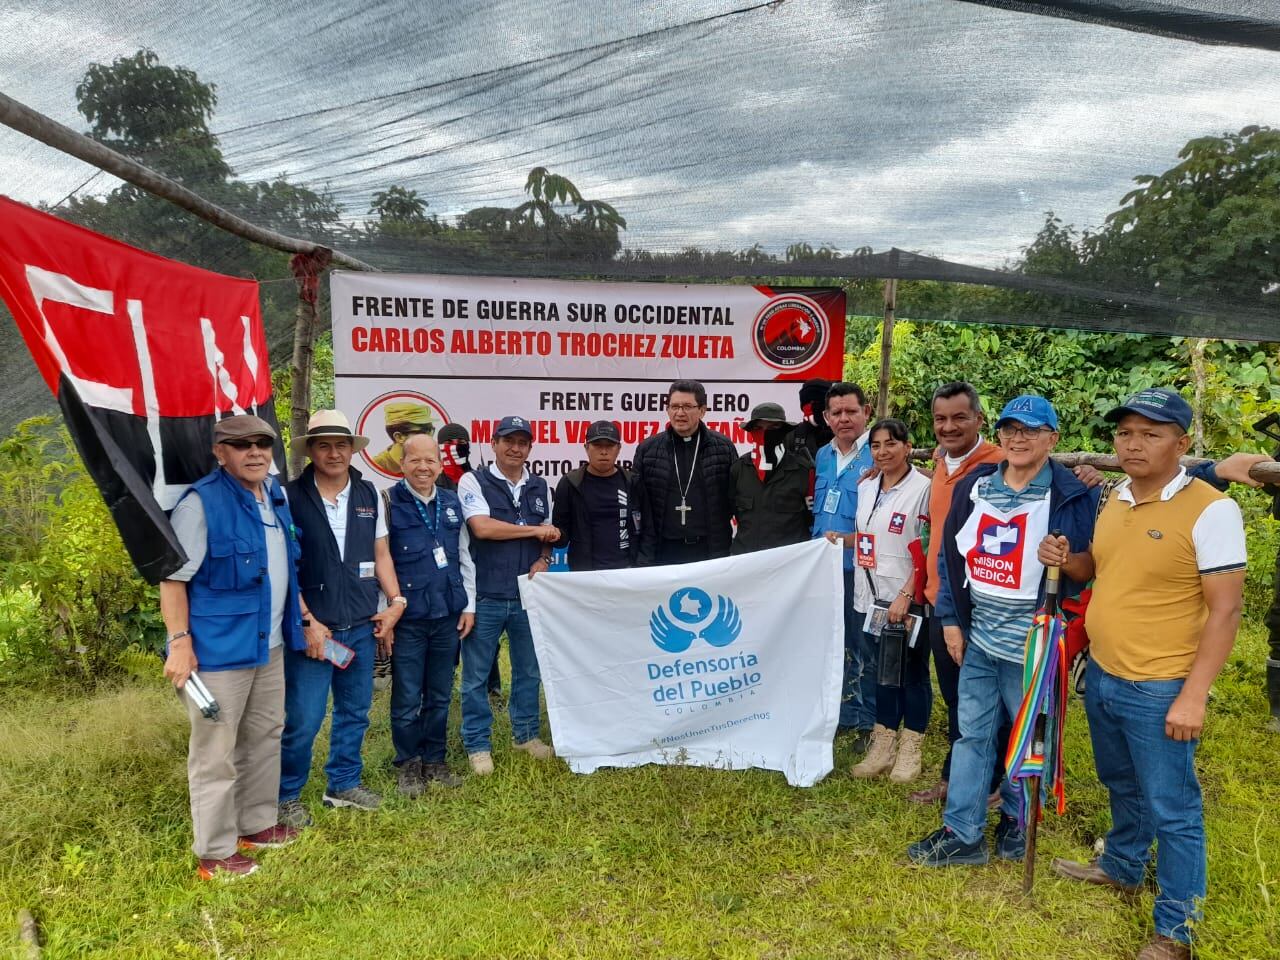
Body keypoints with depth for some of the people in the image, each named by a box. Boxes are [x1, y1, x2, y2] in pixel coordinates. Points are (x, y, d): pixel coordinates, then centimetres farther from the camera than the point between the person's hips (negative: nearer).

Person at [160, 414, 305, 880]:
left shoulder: (276, 495, 8)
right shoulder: (201, 502, -16)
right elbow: (173, 577, -17)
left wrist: (304, 615, 18)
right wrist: (180, 641, -21)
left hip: (269, 644, 8)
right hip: (219, 647, -8)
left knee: (265, 736, 19)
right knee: (215, 751, 3)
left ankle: (257, 824, 35)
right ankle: (215, 852, 16)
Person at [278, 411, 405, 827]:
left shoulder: (368, 494, 7)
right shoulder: (291, 496, -7)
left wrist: (396, 601, 4)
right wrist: (308, 621, -12)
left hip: (362, 628, 5)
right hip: (312, 628, -5)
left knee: (355, 712, 15)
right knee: (302, 720, -1)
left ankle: (343, 784, 33)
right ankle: (286, 796, 20)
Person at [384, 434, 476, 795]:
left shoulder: (452, 503, 9)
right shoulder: (389, 502, -6)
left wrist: (469, 606, 10)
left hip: (448, 616, 4)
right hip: (407, 619, -4)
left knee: (440, 696, 14)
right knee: (407, 698, 6)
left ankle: (434, 760, 30)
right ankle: (407, 765, 24)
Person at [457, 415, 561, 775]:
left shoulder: (540, 487, 11)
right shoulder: (473, 482, -4)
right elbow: (482, 528, -18)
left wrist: (543, 560, -6)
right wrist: (534, 530, -9)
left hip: (528, 594, 4)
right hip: (484, 596, -4)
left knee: (529, 670, 15)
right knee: (476, 675, 5)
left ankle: (526, 734, 31)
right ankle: (478, 744, 19)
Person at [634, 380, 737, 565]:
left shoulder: (724, 447, 2)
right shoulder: (647, 449, 3)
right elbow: (639, 506, 1)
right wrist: (644, 557, -5)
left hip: (711, 552, 0)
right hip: (665, 552, 0)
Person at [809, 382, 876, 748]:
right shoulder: (823, 456, 12)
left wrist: (851, 540, -23)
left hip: (860, 567, -7)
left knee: (862, 647, 1)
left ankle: (869, 723, 15)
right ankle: (844, 713, 30)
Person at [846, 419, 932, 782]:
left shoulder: (923, 488, -12)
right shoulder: (865, 487, 9)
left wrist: (906, 595, -18)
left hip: (908, 601, -6)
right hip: (870, 598, 6)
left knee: (912, 674, 7)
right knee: (880, 671, 14)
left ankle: (910, 750, 21)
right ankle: (883, 745, 26)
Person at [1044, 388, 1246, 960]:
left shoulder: (1210, 510, -17)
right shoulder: (1115, 499, 4)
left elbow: (1225, 611, -17)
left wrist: (1193, 697, -19)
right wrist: (1065, 560, -3)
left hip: (1159, 692, -7)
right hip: (1100, 676, 7)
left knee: (1171, 811, 7)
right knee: (1122, 787, 26)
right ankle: (1122, 868, 47)